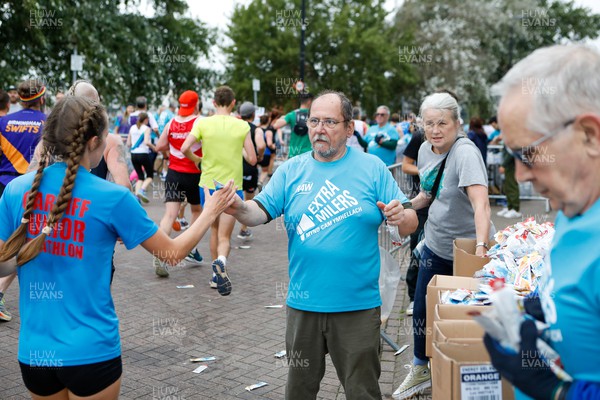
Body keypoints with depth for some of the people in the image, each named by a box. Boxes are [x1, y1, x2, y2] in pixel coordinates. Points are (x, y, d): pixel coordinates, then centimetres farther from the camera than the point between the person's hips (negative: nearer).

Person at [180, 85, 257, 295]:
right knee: (225, 236, 0)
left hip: (208, 185, 2)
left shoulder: (203, 123, -3)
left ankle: (216, 275, 27)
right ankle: (221, 261, -33)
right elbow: (252, 159, -4)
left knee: (215, 230, 21)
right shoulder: (242, 125, -4)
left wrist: (197, 159, 8)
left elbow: (185, 148, -13)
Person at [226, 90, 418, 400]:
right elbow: (262, 211, -5)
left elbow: (410, 223, -3)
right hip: (304, 304, 2)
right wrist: (240, 209, -27)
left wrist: (401, 217, -26)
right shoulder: (291, 171, 2)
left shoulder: (372, 168, -3)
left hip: (358, 306, -2)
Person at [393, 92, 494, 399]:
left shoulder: (465, 153, -25)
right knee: (422, 309, 15)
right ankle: (420, 371, 37)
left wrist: (481, 247, -48)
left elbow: (480, 203, -37)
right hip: (436, 244, 7)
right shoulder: (425, 150, 0)